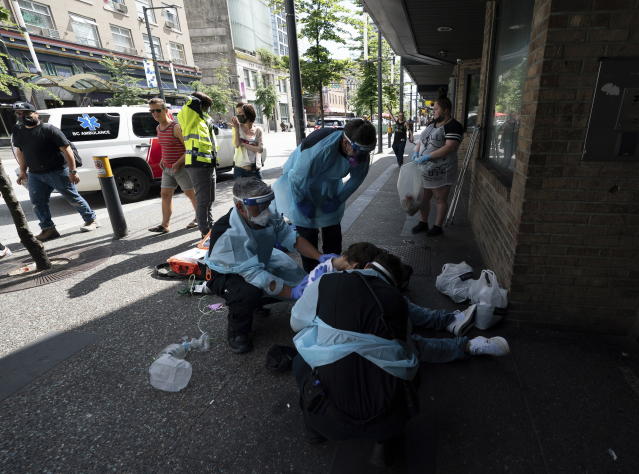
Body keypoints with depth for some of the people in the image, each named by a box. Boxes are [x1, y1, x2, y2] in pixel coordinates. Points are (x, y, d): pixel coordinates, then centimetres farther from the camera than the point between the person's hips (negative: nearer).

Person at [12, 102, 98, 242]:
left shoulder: (49, 129, -11)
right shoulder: (18, 131, 10)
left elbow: (66, 149, -14)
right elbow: (19, 151, 21)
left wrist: (73, 171, -19)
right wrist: (22, 170, 19)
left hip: (57, 172, -6)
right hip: (35, 175, 7)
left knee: (73, 198, 2)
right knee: (37, 203, 5)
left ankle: (91, 220, 17)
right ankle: (48, 229, 13)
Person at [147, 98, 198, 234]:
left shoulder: (176, 127, -15)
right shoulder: (158, 128, 10)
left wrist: (178, 163, -21)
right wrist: (163, 160, 12)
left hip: (181, 168, -8)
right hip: (167, 168, 8)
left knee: (191, 194, 4)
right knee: (165, 195, 7)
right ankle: (164, 225, 13)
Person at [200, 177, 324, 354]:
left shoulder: (268, 213, -21)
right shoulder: (228, 234, -38)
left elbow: (291, 237, -13)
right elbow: (254, 274, -39)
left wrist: (321, 257, -26)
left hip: (261, 262, 7)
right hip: (227, 273, -6)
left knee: (301, 282, -4)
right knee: (249, 292, -39)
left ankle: (256, 299, 20)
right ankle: (237, 332, -6)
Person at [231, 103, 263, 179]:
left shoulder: (258, 130, 3)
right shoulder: (237, 127, 1)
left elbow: (260, 149, -6)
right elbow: (236, 145, -12)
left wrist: (244, 144, -10)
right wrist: (236, 128, -17)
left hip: (255, 169, 1)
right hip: (240, 169, -1)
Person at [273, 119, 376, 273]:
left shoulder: (361, 152, -21)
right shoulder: (320, 148, -40)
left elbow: (357, 178, -2)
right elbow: (297, 177, -30)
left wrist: (338, 200, -5)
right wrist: (302, 203, -17)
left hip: (329, 187, 5)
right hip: (301, 186, -5)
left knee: (333, 234, 9)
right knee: (308, 234, -2)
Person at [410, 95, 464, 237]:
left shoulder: (453, 126, -13)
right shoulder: (432, 123, 12)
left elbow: (450, 147, -24)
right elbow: (421, 140, 18)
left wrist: (427, 157, -27)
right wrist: (416, 152, -3)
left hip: (440, 172, -7)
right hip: (424, 170, 7)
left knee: (440, 200, 7)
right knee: (422, 198, 13)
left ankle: (438, 226, 20)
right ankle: (423, 223, 30)